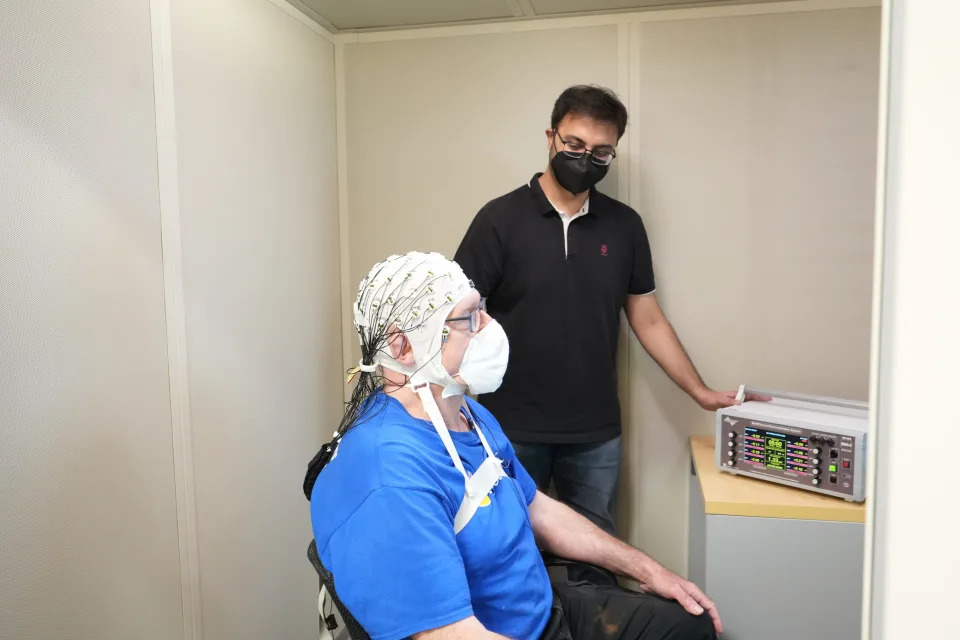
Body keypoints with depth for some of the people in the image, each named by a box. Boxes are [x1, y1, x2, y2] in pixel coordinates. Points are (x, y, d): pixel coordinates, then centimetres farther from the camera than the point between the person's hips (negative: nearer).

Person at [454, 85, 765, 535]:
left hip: (596, 435, 3)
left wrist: (701, 392, 7)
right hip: (512, 431, -2)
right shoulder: (501, 218, -6)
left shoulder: (625, 225, 4)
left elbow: (648, 320, 11)